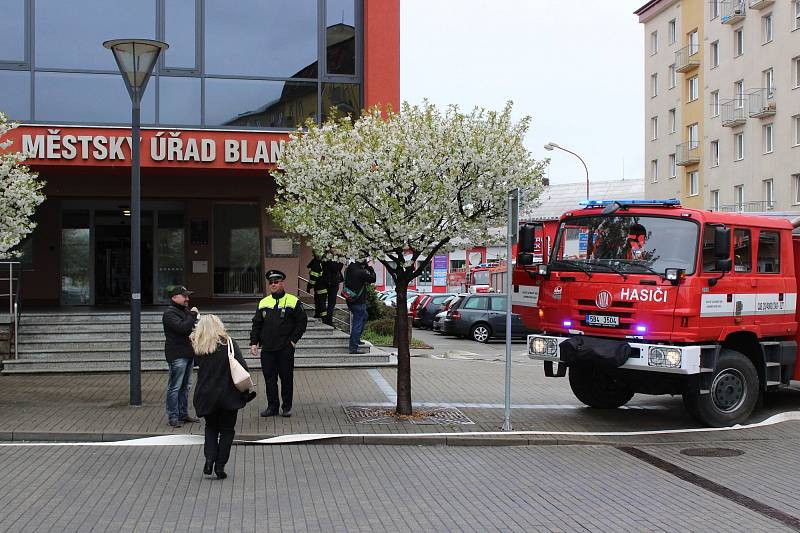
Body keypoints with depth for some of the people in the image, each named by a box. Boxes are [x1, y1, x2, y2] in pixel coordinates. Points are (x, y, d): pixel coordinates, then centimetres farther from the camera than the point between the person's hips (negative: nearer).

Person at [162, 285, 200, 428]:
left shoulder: (185, 311, 18)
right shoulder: (170, 313, -11)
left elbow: (191, 329, 30)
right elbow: (182, 327, -26)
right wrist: (193, 315, -16)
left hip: (188, 354, 9)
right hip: (177, 356, -9)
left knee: (185, 386, 14)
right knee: (175, 387, -6)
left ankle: (183, 414, 22)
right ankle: (173, 417, -2)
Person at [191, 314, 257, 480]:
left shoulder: (197, 346, -2)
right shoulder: (228, 343, -8)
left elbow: (199, 367, 9)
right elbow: (242, 368, -11)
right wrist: (246, 391, -3)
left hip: (206, 396, 2)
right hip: (228, 395, -2)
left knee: (211, 427, 20)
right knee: (226, 430, 11)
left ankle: (209, 460, 3)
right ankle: (220, 465, 7)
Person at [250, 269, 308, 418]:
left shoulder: (293, 301, 0)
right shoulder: (263, 303, 11)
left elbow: (302, 322, 0)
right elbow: (256, 324, 13)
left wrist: (294, 340, -6)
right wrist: (254, 342, 3)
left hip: (286, 349, -3)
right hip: (267, 349, 3)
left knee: (286, 378, 4)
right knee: (269, 378, 6)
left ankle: (287, 407, 14)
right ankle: (272, 406, 16)